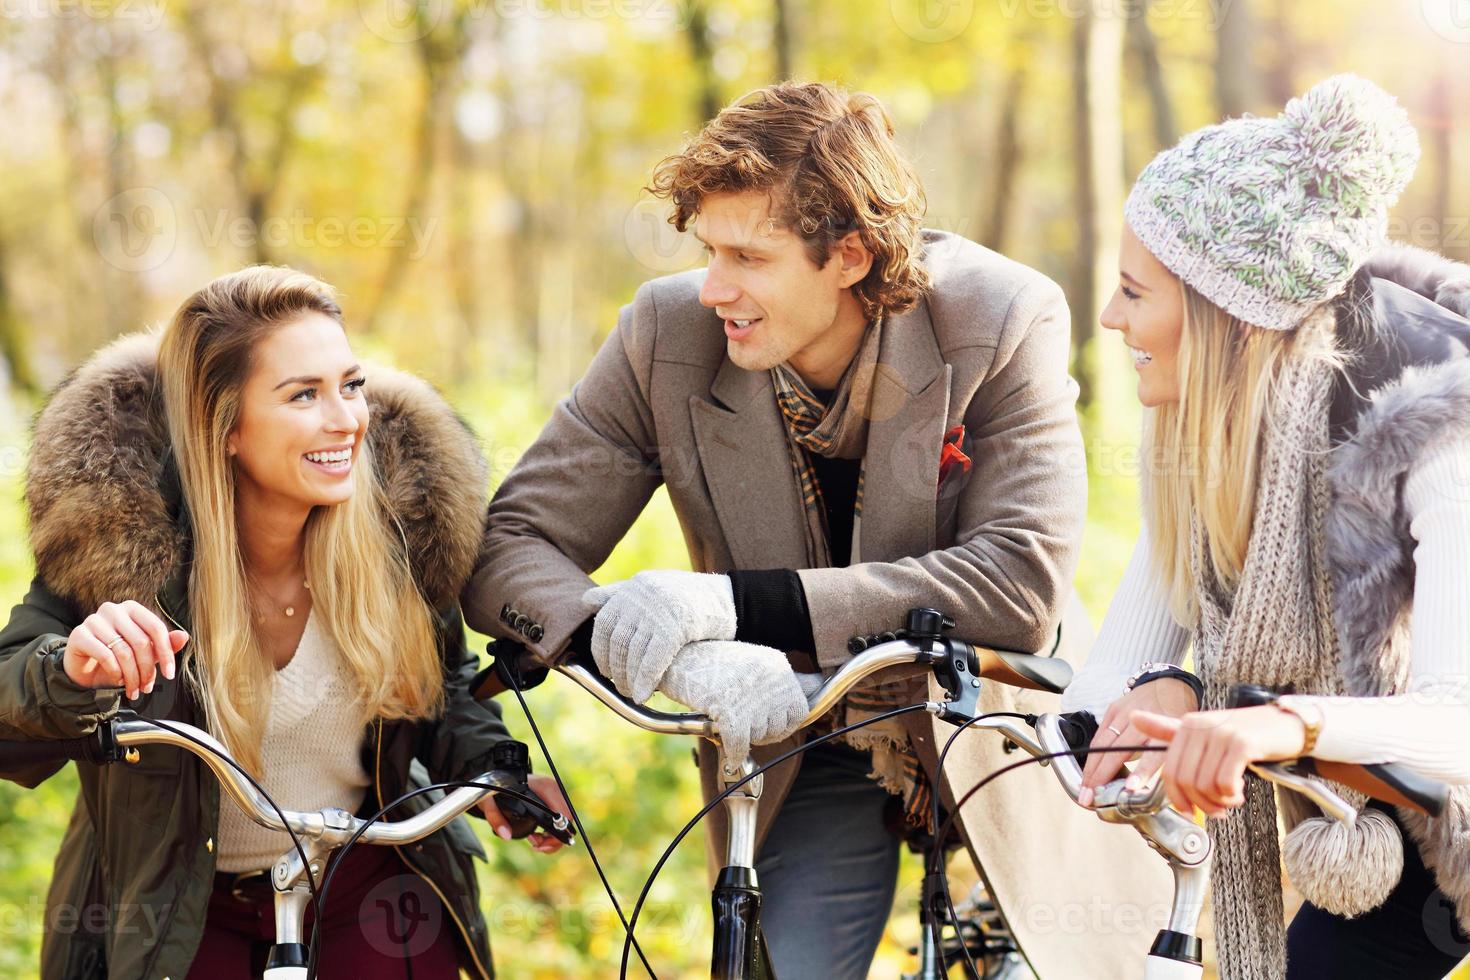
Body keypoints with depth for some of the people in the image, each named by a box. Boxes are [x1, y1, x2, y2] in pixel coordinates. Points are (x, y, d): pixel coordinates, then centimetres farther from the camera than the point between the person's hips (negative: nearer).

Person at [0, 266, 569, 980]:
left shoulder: (404, 510, -13)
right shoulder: (118, 524, -22)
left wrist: (489, 771, -14)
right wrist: (71, 674, -41)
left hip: (370, 888, 2)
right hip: (180, 913, -2)